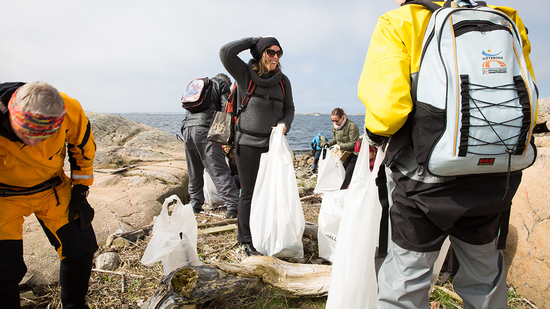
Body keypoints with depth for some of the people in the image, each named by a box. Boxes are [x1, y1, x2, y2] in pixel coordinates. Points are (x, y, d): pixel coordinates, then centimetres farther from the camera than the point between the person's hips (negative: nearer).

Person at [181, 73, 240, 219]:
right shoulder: (222, 84, 14)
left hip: (187, 128, 6)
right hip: (204, 129, -6)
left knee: (194, 173, 15)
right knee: (219, 170, -11)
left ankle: (195, 205, 20)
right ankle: (232, 206, -15)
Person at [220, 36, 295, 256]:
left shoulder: (282, 80, 6)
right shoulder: (245, 74, -4)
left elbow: (289, 108, 15)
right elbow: (226, 52, -19)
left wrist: (285, 123, -6)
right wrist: (253, 41, -7)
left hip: (273, 143, 4)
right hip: (248, 142, -4)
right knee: (249, 193, 0)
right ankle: (247, 241, 11)